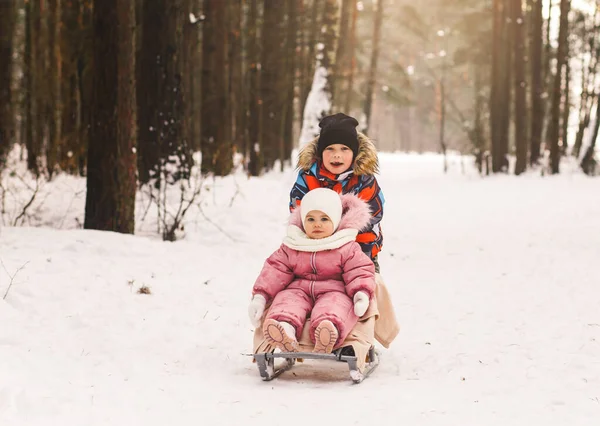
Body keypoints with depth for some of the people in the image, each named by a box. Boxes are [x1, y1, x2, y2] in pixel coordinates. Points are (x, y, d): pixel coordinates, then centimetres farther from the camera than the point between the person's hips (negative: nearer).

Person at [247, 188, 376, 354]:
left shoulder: (347, 248, 3)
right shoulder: (291, 247, 10)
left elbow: (359, 270, -2)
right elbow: (275, 270, 7)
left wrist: (362, 293, -23)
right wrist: (259, 296, -4)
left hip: (334, 292, -3)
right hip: (299, 290, 3)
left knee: (335, 305, -37)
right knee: (286, 300, -30)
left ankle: (331, 328, -70)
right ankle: (286, 328, -62)